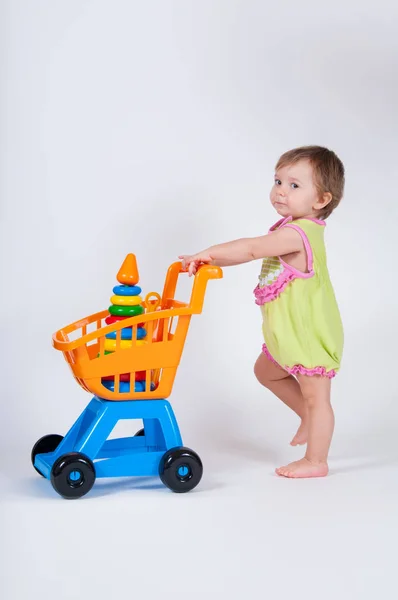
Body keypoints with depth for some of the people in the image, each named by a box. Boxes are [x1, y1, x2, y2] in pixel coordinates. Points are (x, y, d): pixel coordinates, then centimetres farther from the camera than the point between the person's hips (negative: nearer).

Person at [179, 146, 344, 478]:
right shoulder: (291, 229, 6)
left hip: (310, 333, -11)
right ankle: (310, 417, 39)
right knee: (266, 372, 27)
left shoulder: (297, 233, -26)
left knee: (315, 395, 3)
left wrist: (206, 253, -27)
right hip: (290, 332, 11)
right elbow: (253, 252, 9)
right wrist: (209, 260, 0)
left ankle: (316, 461, 15)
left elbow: (252, 248, -32)